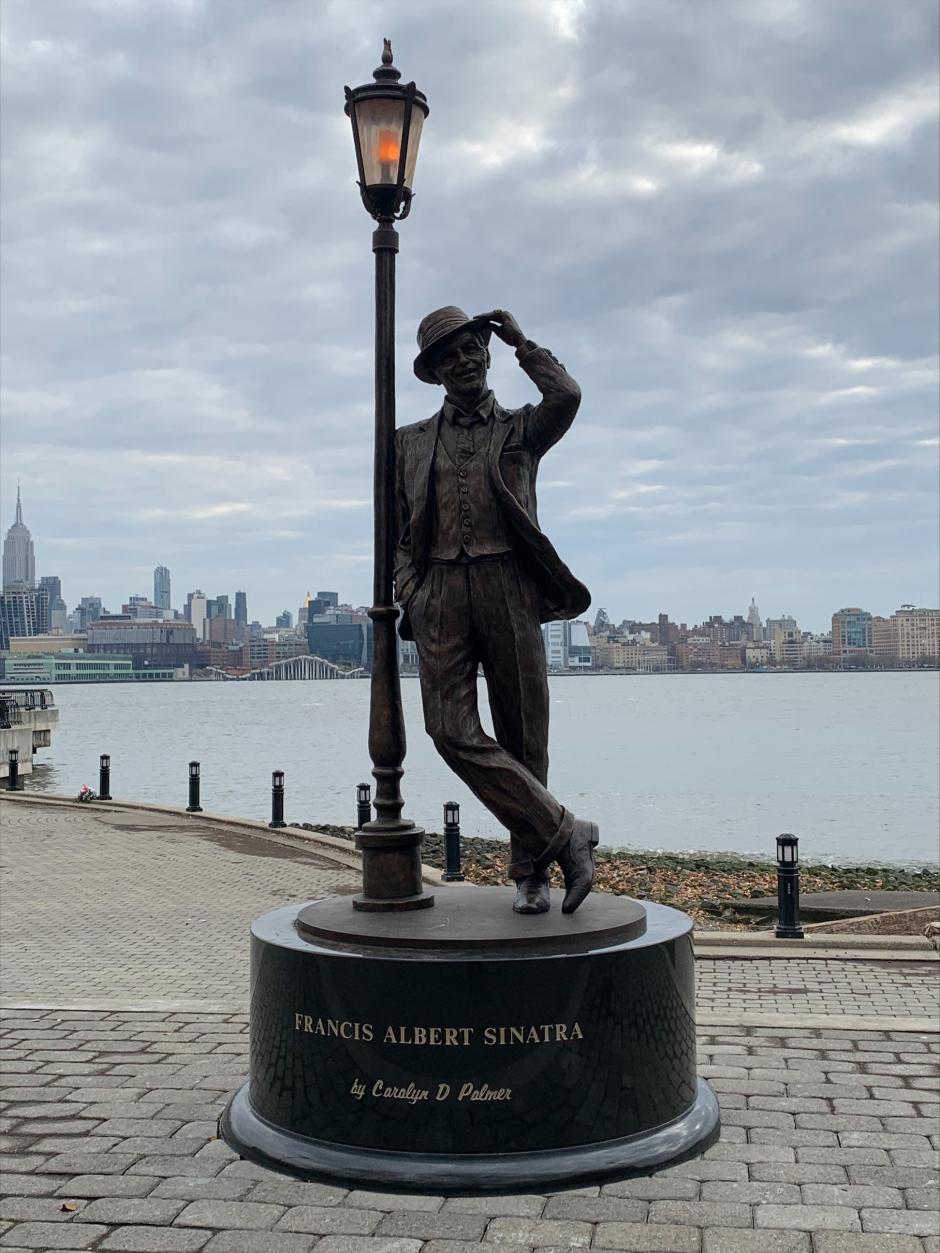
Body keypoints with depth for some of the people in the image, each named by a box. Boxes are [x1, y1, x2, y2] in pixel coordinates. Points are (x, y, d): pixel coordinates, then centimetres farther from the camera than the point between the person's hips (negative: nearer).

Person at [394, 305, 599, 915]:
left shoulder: (521, 429, 13)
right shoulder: (411, 441, 20)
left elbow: (567, 396, -10)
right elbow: (398, 531, 19)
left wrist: (520, 342, 5)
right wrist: (408, 594, 2)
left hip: (508, 587, -1)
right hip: (439, 593, 2)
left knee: (522, 732, 0)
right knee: (453, 730, -15)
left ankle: (531, 872, 9)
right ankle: (564, 831, -9)